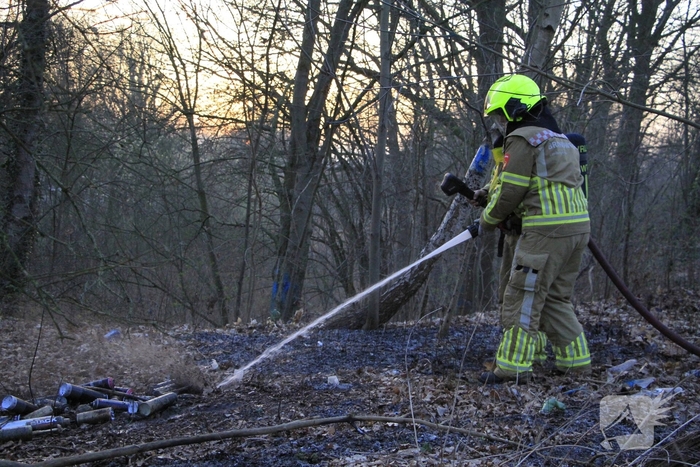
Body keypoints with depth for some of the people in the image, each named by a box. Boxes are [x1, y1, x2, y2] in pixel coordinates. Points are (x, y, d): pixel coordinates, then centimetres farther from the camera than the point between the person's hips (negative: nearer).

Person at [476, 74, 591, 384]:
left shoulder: (523, 139, -7)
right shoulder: (557, 139, 23)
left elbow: (510, 192, -9)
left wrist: (488, 221, 9)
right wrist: (485, 195, 22)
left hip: (547, 230, -10)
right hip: (578, 227, 10)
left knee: (523, 297, -4)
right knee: (555, 298, 17)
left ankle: (513, 366, -4)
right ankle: (576, 359, 19)